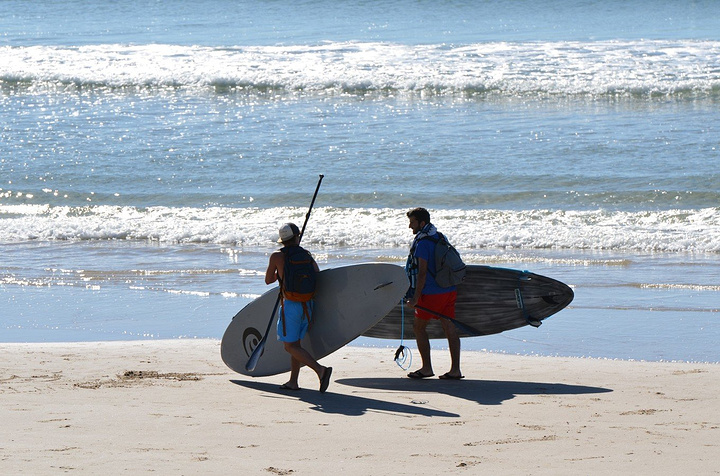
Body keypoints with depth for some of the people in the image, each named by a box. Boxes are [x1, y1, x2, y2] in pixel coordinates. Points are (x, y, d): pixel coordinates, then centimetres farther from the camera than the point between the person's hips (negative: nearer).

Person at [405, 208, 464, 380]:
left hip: (432, 294, -8)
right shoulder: (439, 238, 13)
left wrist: (415, 298, -17)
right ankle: (455, 369, 3)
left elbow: (422, 273, -19)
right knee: (450, 328, 5)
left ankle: (426, 368, 5)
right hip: (449, 291, 8)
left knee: (419, 326, 5)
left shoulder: (423, 243, -15)